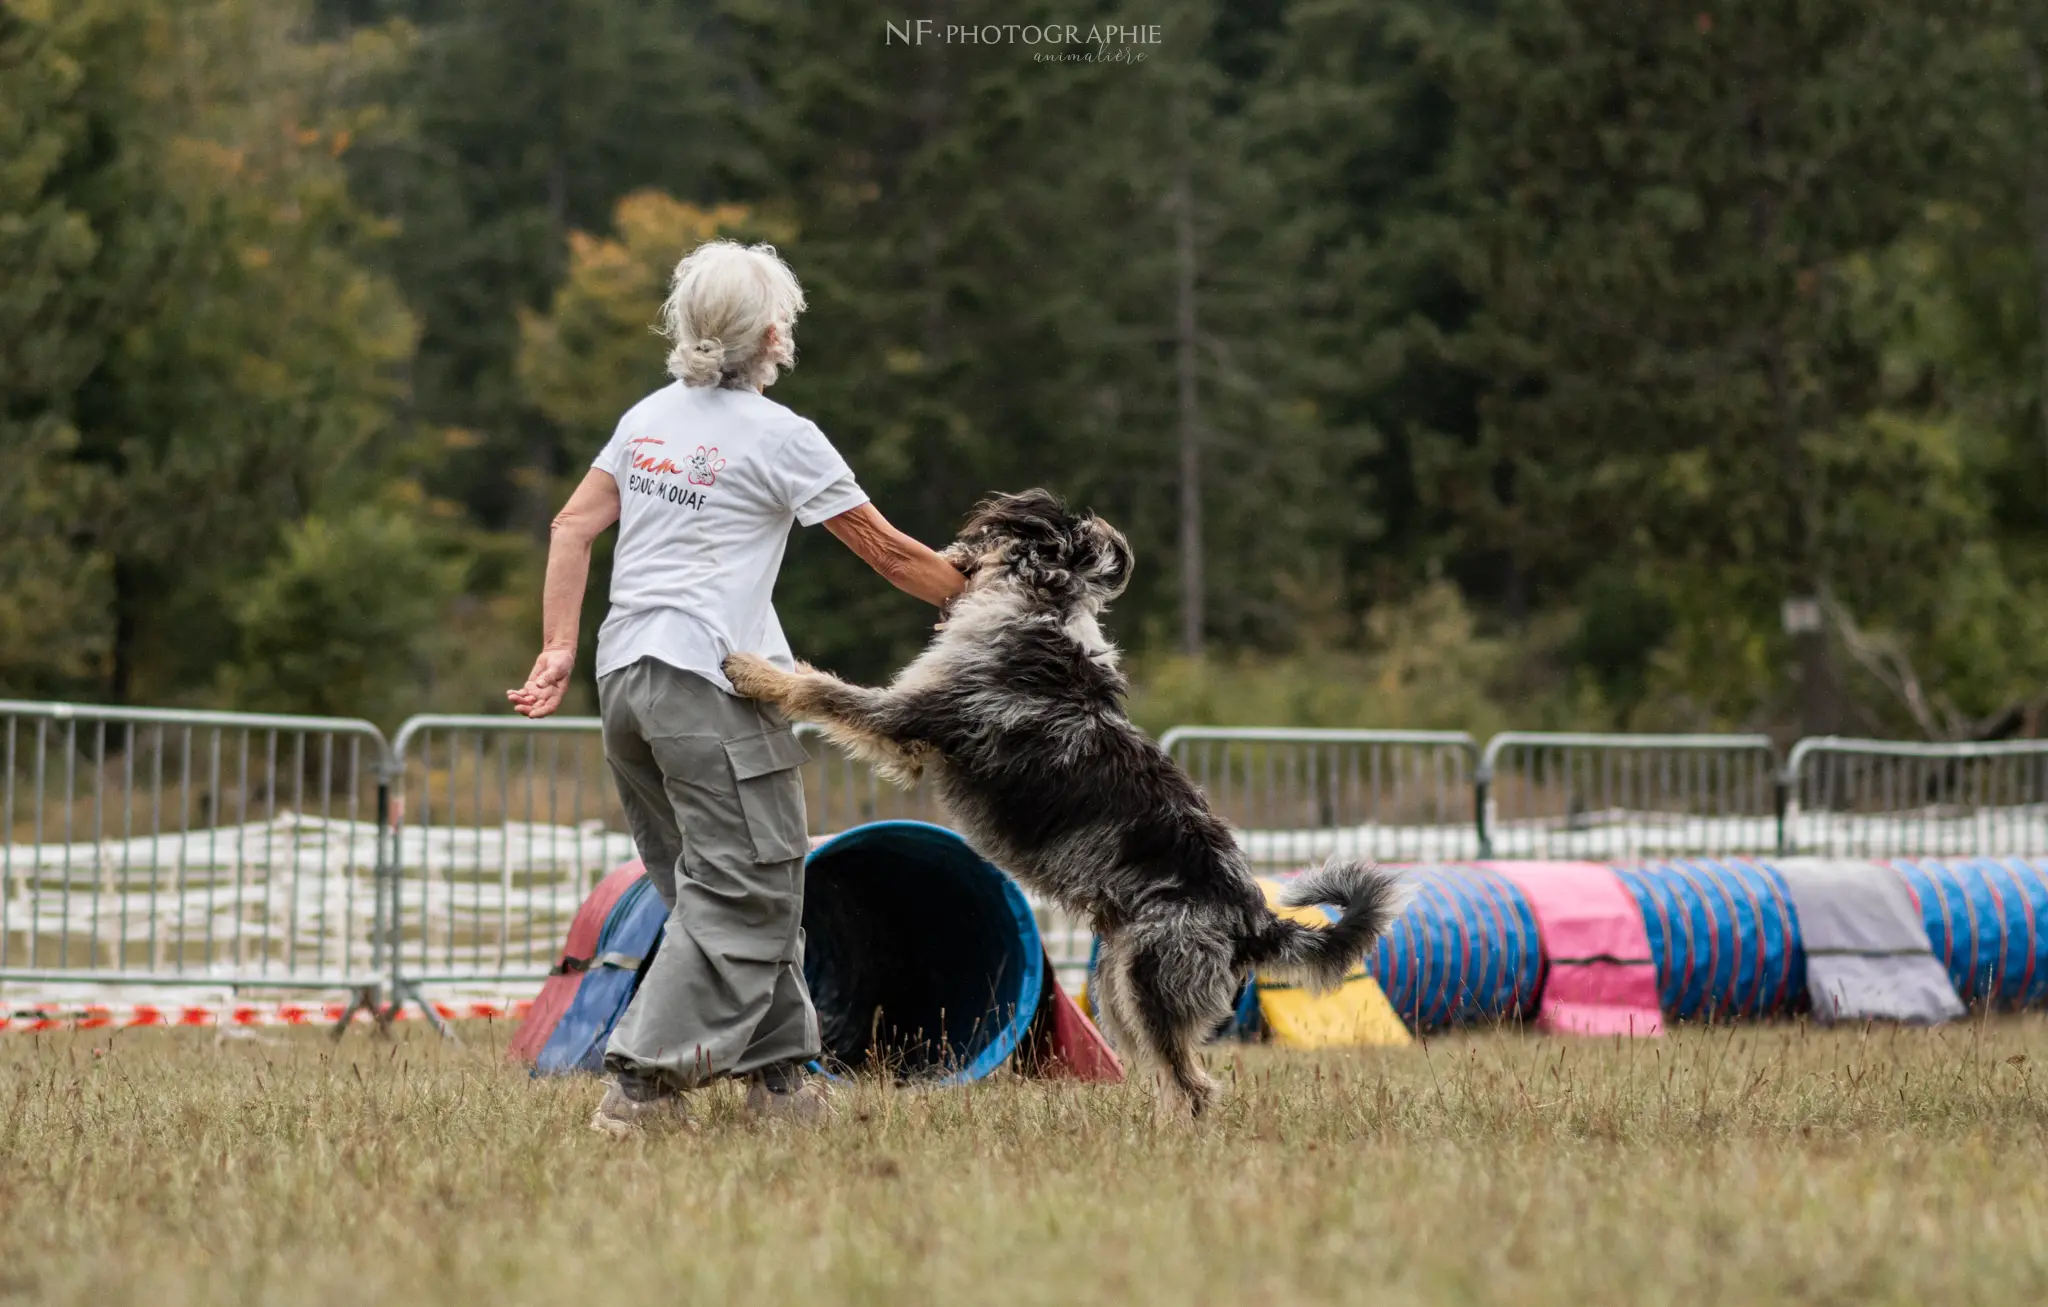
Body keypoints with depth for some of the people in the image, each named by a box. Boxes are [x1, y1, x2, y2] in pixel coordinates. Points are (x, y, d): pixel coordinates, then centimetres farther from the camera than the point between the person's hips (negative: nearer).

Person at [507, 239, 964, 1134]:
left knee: (737, 889, 14)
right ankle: (640, 1082, -12)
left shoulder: (651, 416, 16)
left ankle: (779, 1076, 15)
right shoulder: (779, 437, -4)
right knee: (745, 890, -4)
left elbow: (572, 528, 11)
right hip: (711, 682, -8)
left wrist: (558, 649, 9)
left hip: (625, 681, 8)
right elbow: (887, 552, 0)